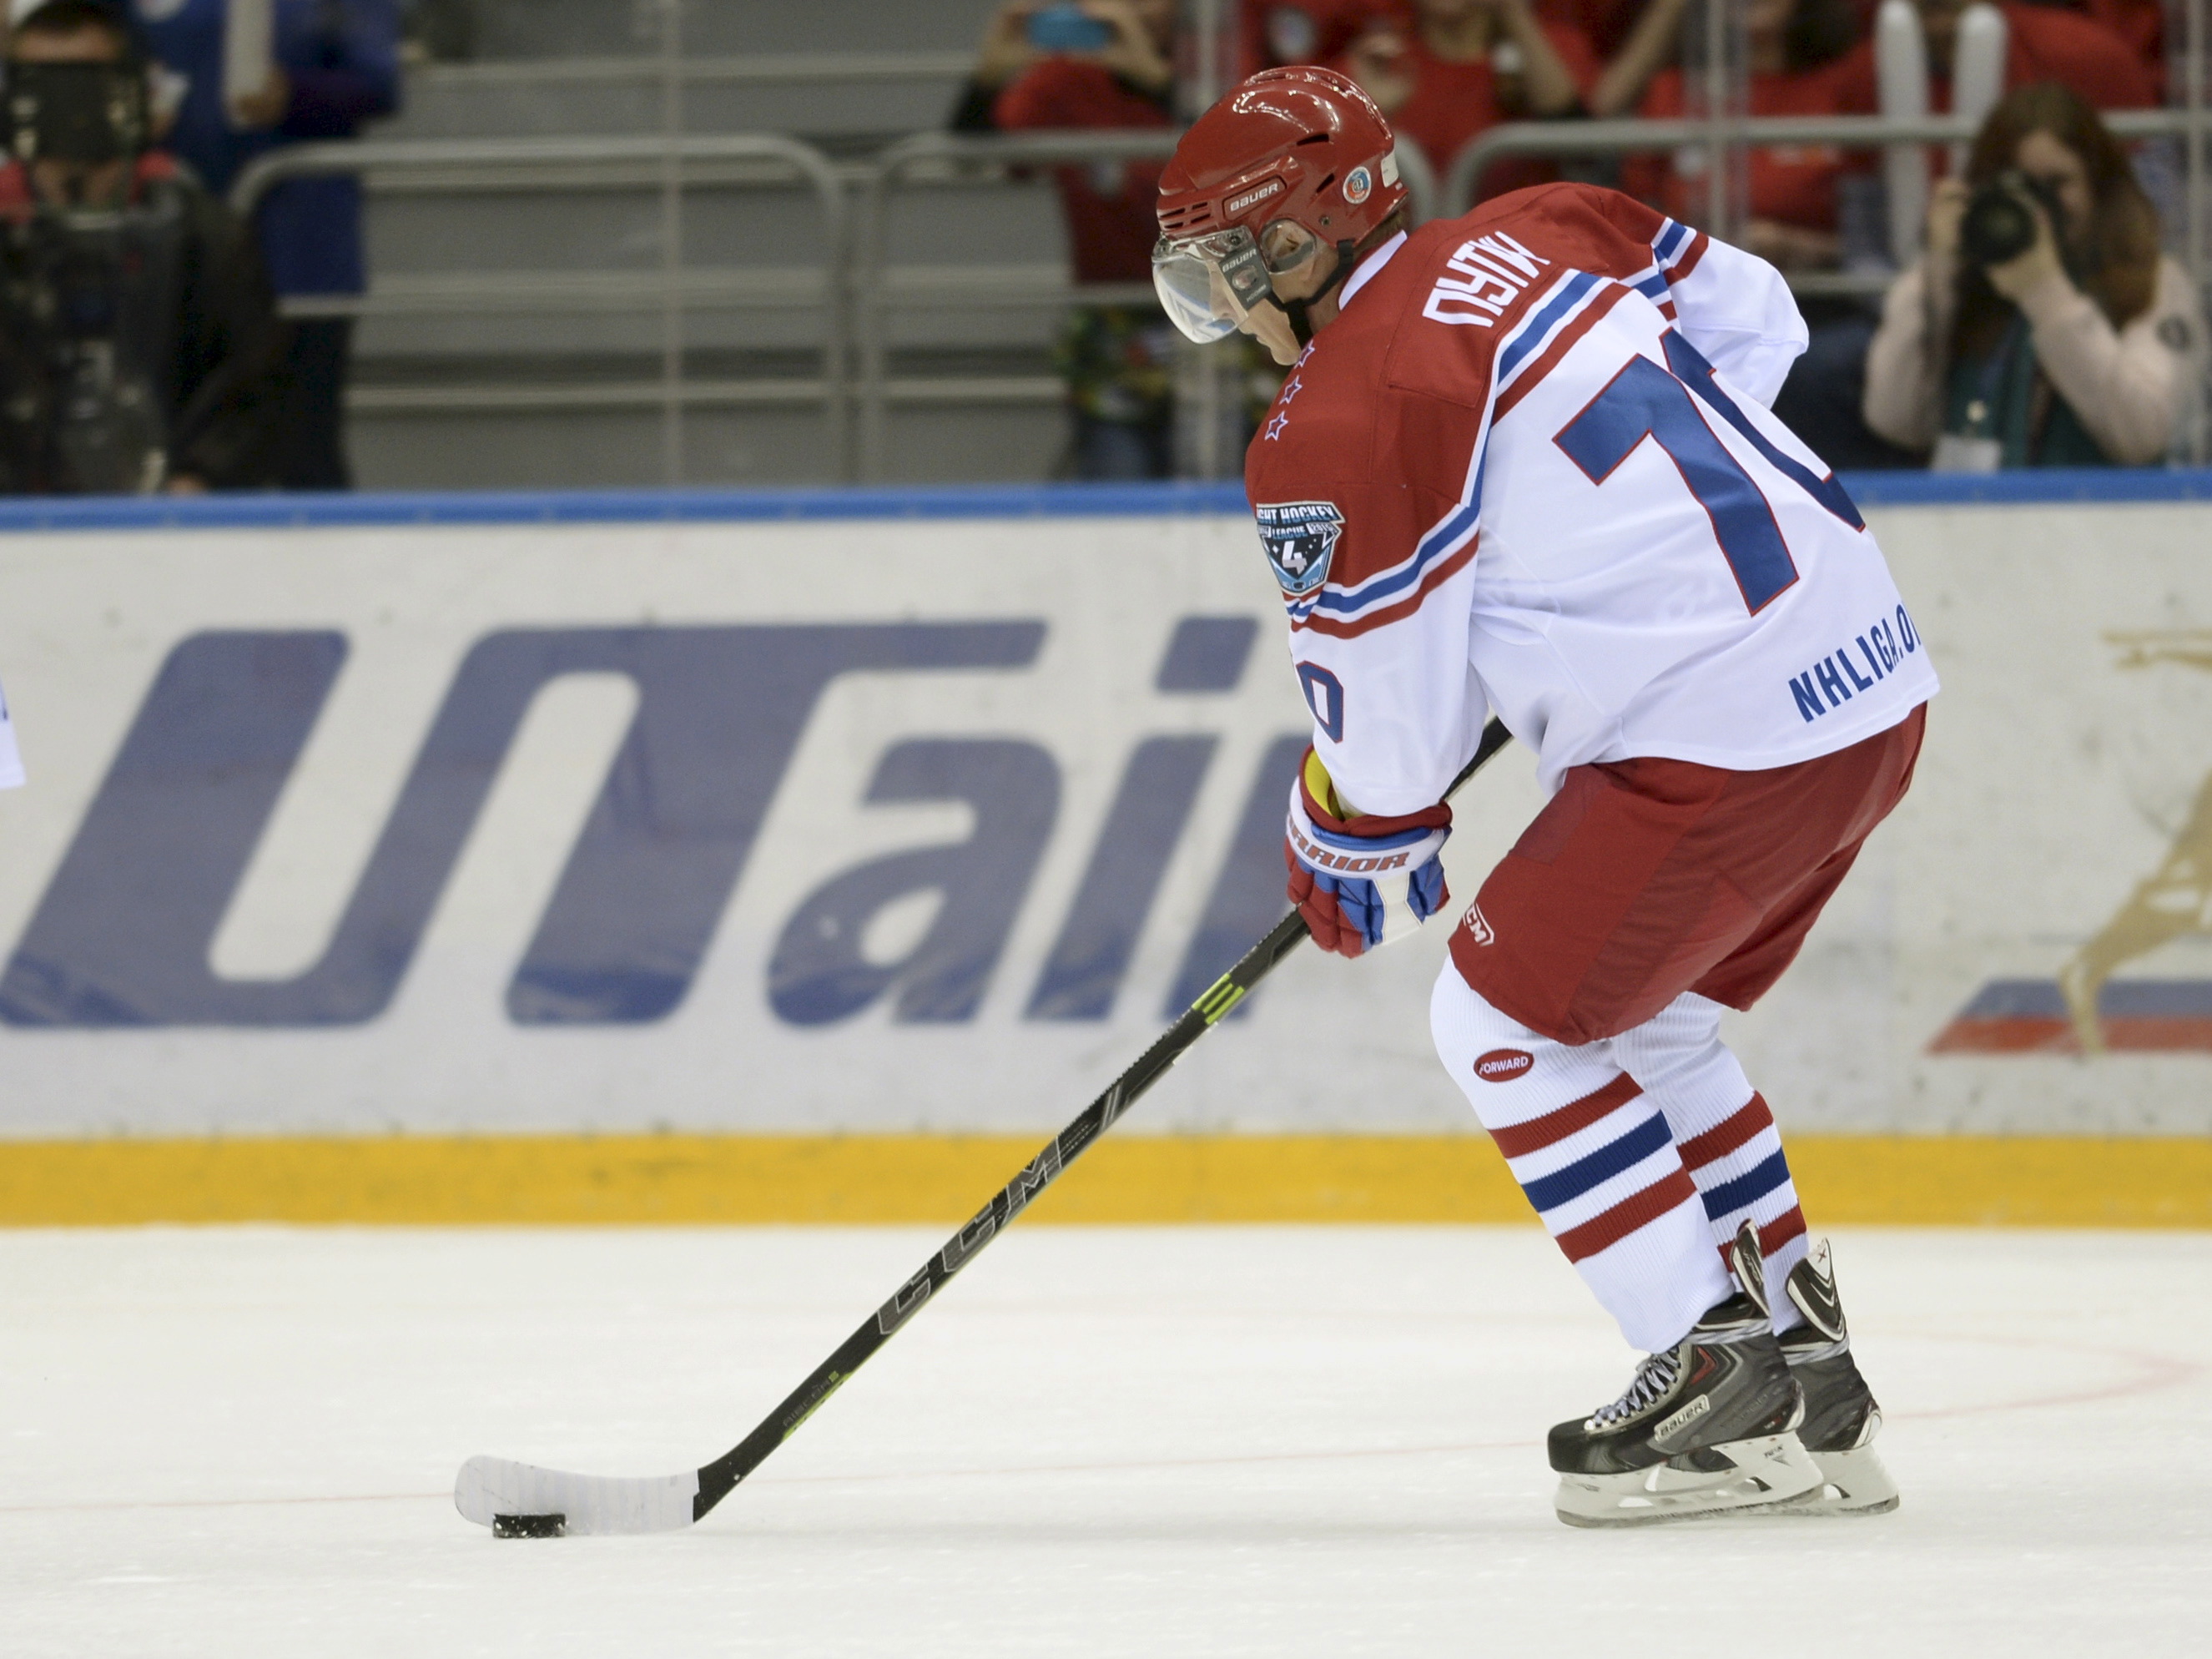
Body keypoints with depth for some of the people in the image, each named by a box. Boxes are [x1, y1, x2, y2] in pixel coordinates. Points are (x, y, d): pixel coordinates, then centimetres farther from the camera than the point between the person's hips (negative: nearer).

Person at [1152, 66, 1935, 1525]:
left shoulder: (1336, 431, -11)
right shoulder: (1538, 238, 11)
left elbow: (1385, 731, -5)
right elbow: (1754, 319, 23)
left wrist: (1350, 869, 16)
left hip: (1718, 734, -9)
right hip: (1869, 675, 9)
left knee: (1509, 1019, 4)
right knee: (1637, 1016, 24)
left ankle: (1733, 1383, 0)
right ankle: (1808, 1364, 25)